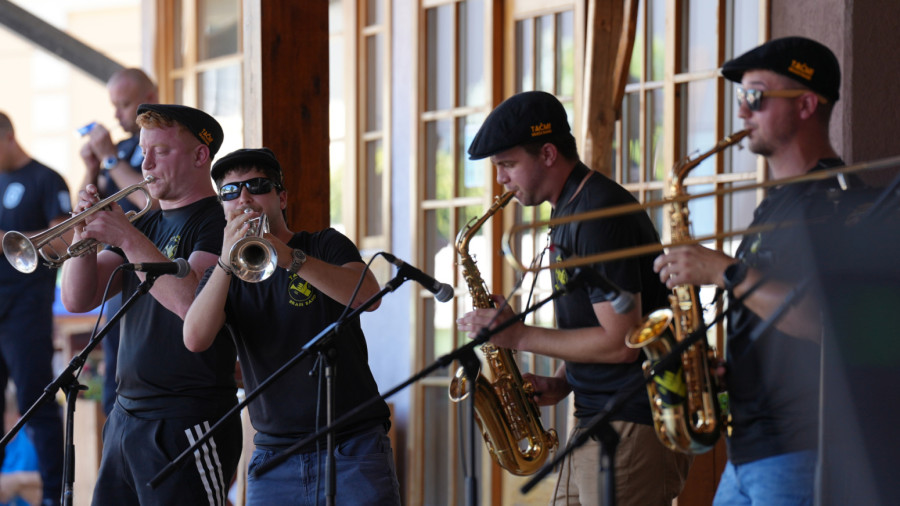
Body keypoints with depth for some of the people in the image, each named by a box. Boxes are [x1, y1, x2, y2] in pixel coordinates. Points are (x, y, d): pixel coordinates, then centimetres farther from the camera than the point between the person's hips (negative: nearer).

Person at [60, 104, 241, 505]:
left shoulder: (217, 222, -7)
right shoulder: (145, 224, 17)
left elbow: (192, 302, -24)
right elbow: (77, 300, 10)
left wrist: (127, 238, -21)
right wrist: (84, 235, -7)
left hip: (185, 426, -8)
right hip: (125, 417, 8)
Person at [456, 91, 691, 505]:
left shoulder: (602, 215, -16)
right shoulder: (569, 210, 16)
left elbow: (619, 342, -21)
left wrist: (519, 336, -13)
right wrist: (560, 384, 5)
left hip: (632, 428, -10)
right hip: (595, 419, 10)